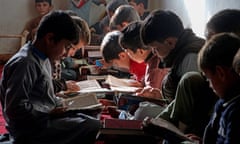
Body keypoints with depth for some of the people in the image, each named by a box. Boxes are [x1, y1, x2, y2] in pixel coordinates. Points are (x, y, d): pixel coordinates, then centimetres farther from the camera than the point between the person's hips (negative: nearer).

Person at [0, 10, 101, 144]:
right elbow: (16, 108, -23)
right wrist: (50, 112, -16)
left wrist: (62, 103, 5)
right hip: (31, 129, -10)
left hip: (46, 117, 10)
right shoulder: (24, 63, -21)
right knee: (94, 128, -16)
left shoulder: (43, 58, 9)